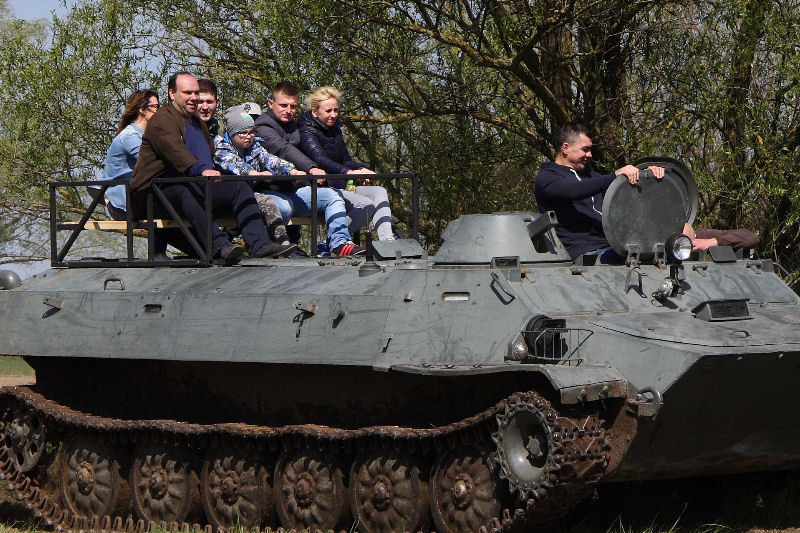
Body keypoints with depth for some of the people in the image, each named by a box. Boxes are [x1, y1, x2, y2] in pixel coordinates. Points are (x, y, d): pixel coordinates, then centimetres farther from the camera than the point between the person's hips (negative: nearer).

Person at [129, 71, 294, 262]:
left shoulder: (199, 123, 26)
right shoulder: (162, 120, -5)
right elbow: (175, 151, -24)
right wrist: (201, 170, -41)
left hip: (199, 190, 8)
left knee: (241, 188, -9)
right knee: (184, 191, -40)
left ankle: (260, 244, -25)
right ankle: (219, 246, -55)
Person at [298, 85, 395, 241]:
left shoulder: (334, 129, 19)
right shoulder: (307, 131, -8)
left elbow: (346, 160, 20)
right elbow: (320, 159, -26)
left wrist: (362, 169, -5)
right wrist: (348, 172, -42)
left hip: (341, 186, 9)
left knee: (379, 192, -12)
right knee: (366, 204, -25)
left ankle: (387, 241, -29)